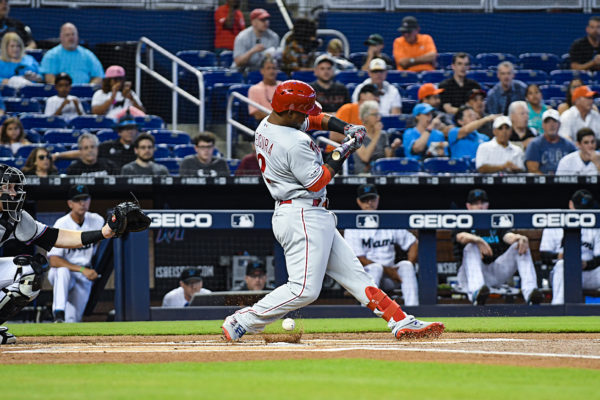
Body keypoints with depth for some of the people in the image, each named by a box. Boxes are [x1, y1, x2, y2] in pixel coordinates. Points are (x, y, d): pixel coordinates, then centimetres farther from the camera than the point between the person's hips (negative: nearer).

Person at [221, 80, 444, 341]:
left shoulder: (266, 126, 10)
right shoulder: (294, 144, -22)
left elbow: (318, 119, 22)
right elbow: (316, 182, -16)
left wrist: (346, 129, 5)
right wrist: (341, 154, -8)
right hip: (303, 218, -11)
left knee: (354, 275, 8)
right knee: (304, 289, -14)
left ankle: (401, 322, 8)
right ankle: (241, 322, -8)